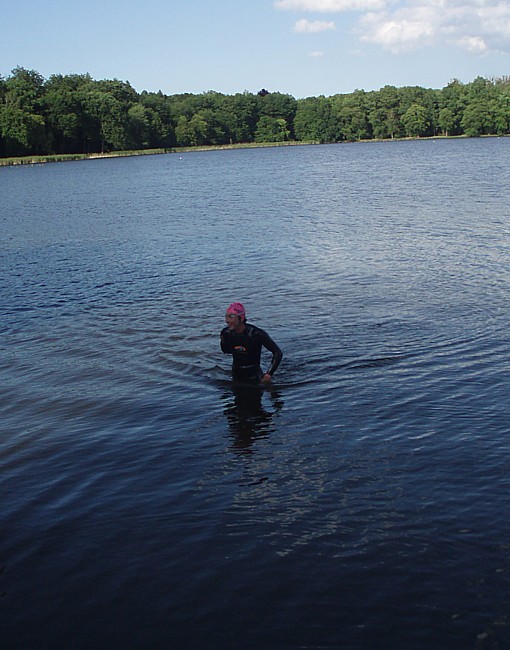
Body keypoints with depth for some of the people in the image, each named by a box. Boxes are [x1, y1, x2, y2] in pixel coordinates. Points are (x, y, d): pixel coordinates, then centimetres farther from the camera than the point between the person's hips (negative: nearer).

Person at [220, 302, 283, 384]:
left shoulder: (257, 334, -24)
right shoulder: (226, 333, -10)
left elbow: (278, 353, -19)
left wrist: (269, 374, -20)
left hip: (254, 377, -5)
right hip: (236, 377, 5)